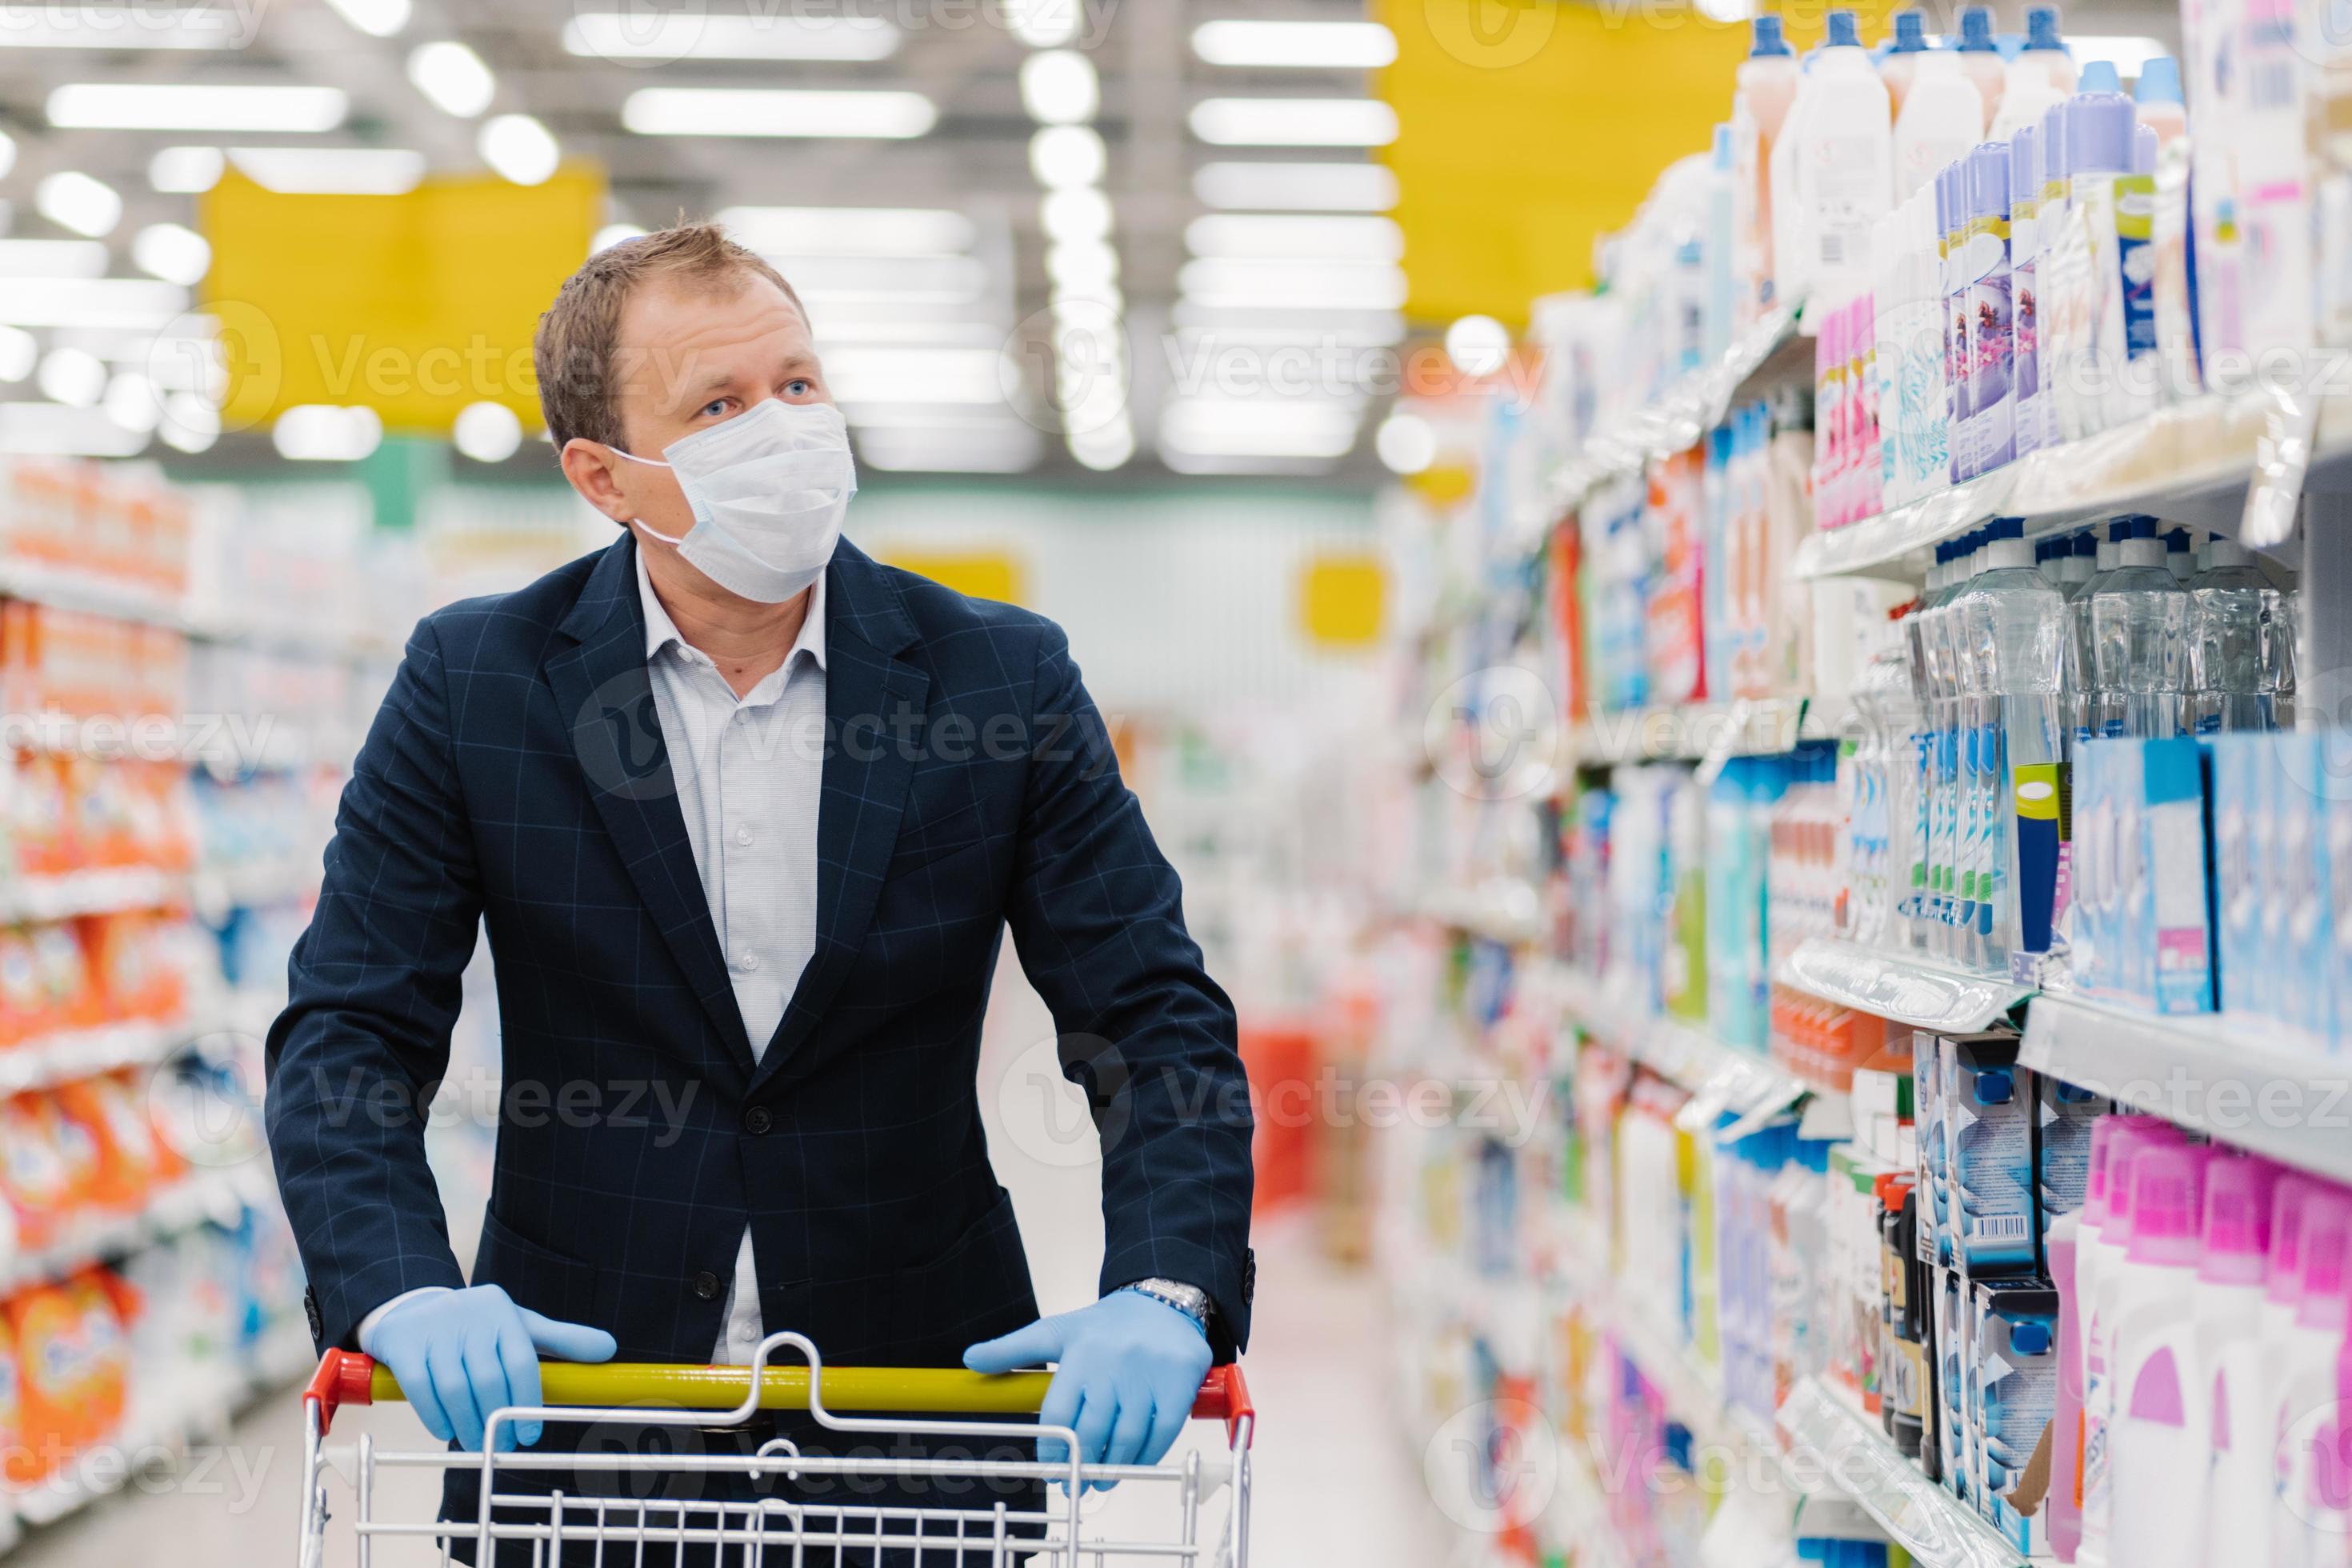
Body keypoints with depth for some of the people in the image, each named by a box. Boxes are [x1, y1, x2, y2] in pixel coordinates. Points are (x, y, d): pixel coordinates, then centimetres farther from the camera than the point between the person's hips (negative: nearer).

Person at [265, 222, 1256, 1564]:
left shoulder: (1004, 681, -4)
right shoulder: (475, 684, -4)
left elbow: (1159, 1023, -5)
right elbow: (350, 1037, -5)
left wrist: (1163, 1299, -23)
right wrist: (405, 1297, -24)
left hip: (915, 1406, 1)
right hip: (575, 1388, 0)